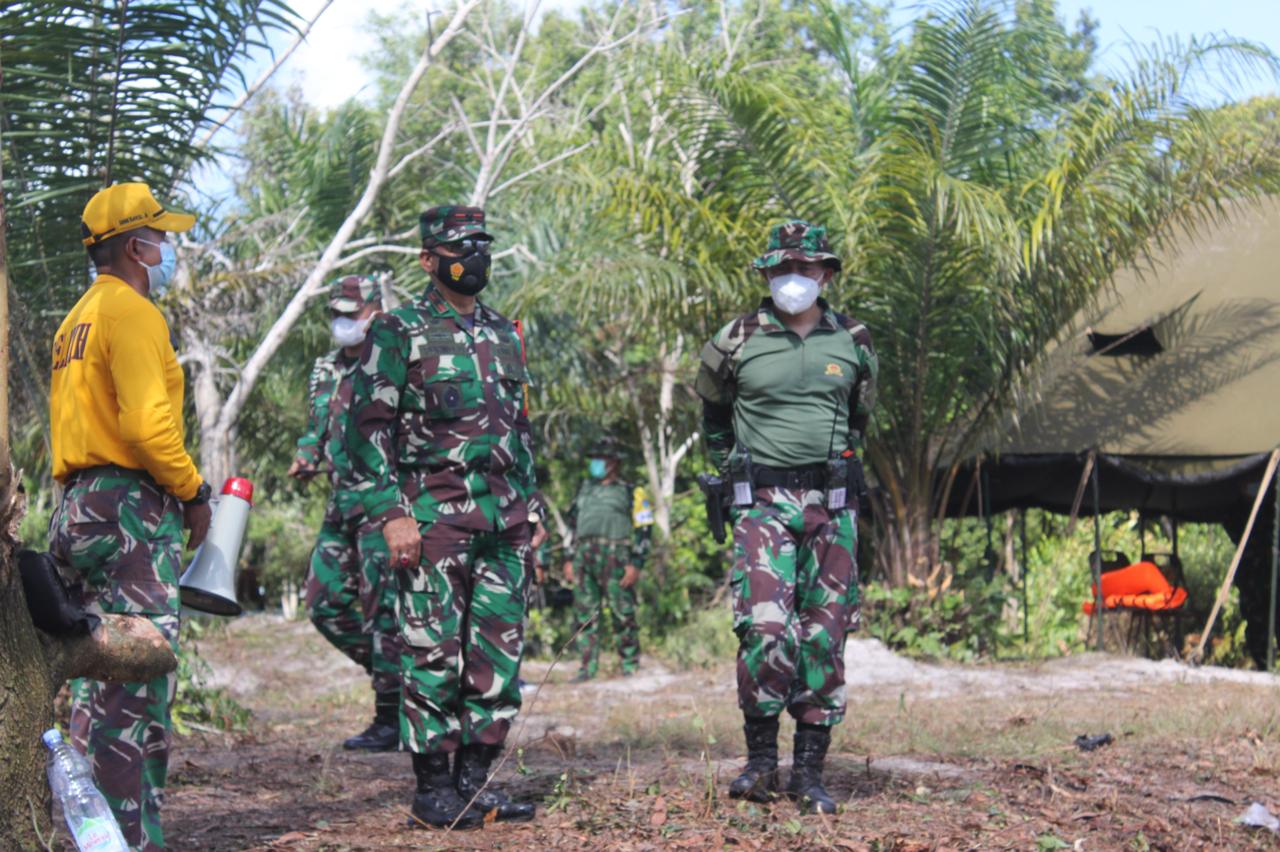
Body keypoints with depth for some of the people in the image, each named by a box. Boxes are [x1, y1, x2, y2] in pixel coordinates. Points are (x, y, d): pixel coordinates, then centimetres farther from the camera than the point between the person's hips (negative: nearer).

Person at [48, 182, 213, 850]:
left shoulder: (79, 317, 22)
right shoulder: (130, 310, -9)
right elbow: (146, 424, -20)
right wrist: (193, 491, -8)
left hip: (80, 507, 10)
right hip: (131, 507, -10)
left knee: (98, 677, 13)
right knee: (139, 678, -11)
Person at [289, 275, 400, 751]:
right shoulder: (326, 371, 16)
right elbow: (316, 428, 26)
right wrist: (306, 458, 4)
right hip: (341, 503, 8)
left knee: (382, 608, -7)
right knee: (325, 603, 7)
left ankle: (392, 718, -1)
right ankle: (395, 675, 22)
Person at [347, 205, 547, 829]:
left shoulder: (504, 334, 18)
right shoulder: (398, 332, -1)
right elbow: (369, 427, -6)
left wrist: (532, 509, 17)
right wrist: (390, 514, -15)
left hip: (503, 518, 6)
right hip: (434, 515, -6)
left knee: (499, 655, 5)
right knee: (434, 653, -4)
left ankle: (474, 780, 14)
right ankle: (433, 788, 5)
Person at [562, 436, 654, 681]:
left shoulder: (631, 493, 6)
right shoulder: (584, 490, 23)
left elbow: (644, 529, 0)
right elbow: (573, 525, 26)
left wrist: (636, 564, -9)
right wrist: (569, 559, 17)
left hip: (615, 559, -5)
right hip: (584, 559, 5)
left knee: (622, 614, -6)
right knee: (584, 614, 3)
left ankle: (631, 666, 1)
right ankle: (588, 667, 7)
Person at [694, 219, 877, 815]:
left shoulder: (853, 343, 7)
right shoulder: (736, 342, 1)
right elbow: (712, 406, 19)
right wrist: (726, 464, 16)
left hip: (832, 504, 3)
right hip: (762, 503, -2)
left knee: (824, 637, 2)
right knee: (765, 627, -16)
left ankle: (809, 771, 9)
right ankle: (760, 760, -1)